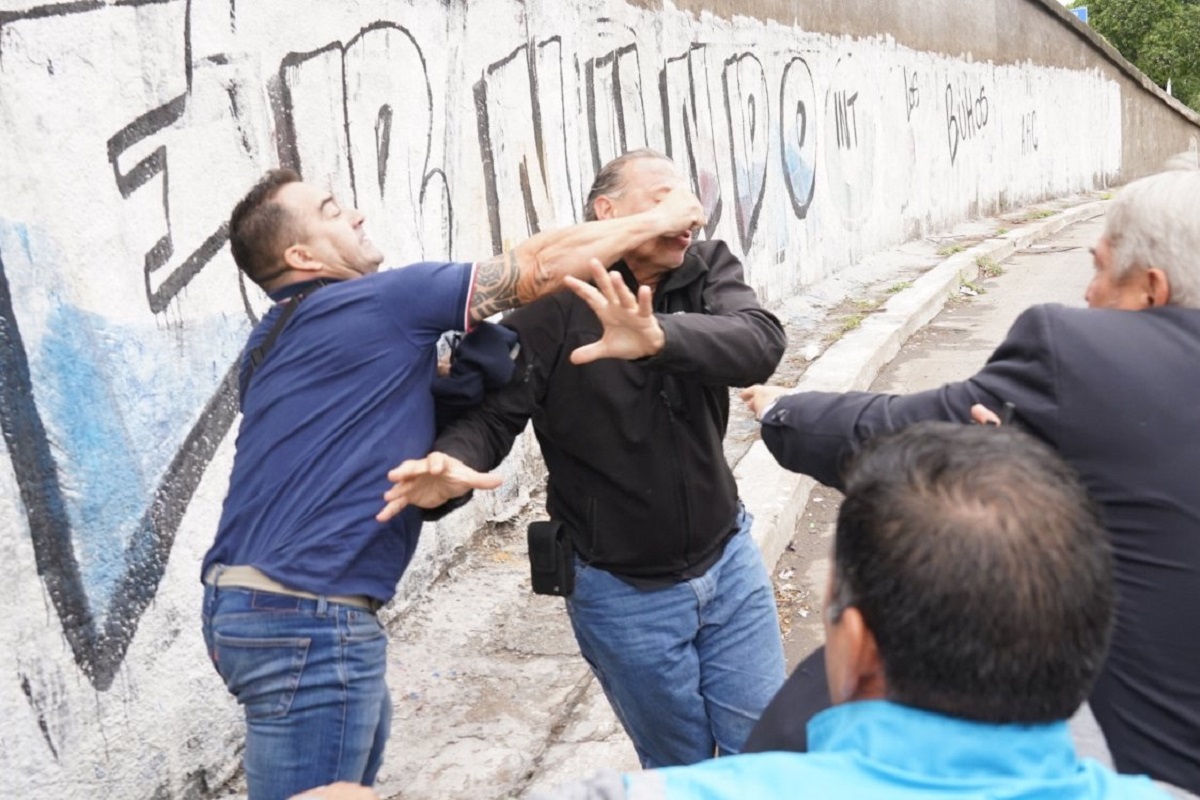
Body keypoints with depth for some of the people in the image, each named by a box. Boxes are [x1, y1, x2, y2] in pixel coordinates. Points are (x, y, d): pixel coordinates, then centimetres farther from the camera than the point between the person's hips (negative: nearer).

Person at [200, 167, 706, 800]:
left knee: (366, 730, 26)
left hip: (248, 601, 10)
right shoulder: (382, 302, -9)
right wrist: (658, 220, 5)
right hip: (304, 615, -10)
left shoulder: (274, 340, 16)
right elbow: (539, 267, -6)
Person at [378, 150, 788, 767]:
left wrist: (659, 336, -46)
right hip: (624, 593, -3)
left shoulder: (710, 270, -7)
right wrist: (451, 462, -41)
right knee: (684, 771, 15)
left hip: (728, 562, 3)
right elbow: (492, 412, -18)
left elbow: (760, 344, -26)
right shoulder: (554, 302, -16)